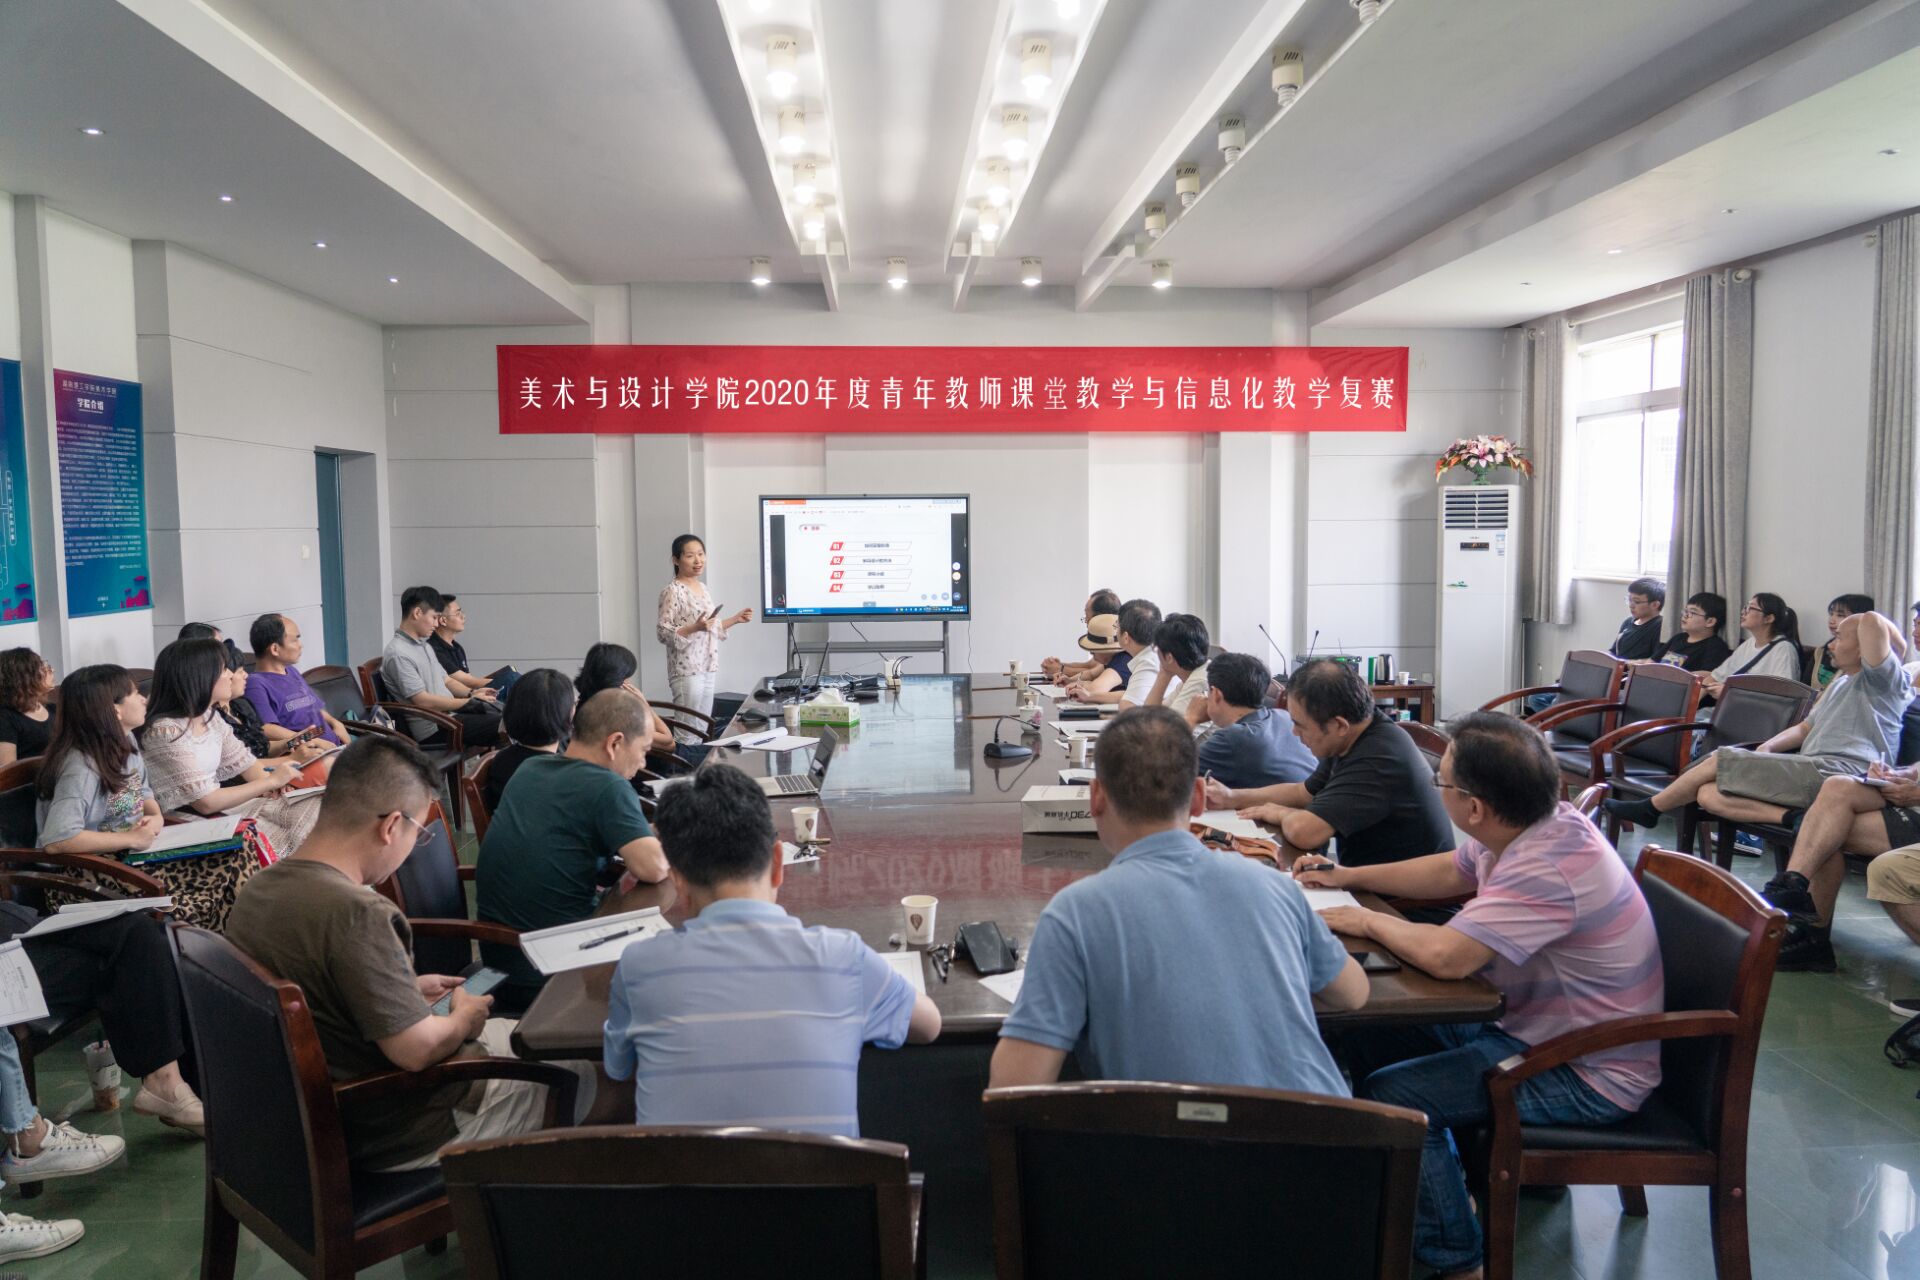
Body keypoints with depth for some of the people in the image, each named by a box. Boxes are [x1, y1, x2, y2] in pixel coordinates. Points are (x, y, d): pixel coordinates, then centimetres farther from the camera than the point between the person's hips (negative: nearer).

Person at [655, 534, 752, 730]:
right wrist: (695, 627, -26)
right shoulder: (672, 591, -12)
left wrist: (736, 619, 14)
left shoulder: (702, 587, 13)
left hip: (707, 669, 8)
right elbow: (663, 633, -16)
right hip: (687, 671, -8)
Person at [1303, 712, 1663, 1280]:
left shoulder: (1549, 868, -33)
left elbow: (1444, 955, -38)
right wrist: (1348, 877, 13)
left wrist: (1367, 921, -19)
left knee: (1388, 1097, -16)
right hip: (1530, 1021, 10)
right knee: (1370, 1031, 8)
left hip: (1587, 1075, -10)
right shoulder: (1531, 829, -3)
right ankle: (1439, 1183, 27)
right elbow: (1449, 872, 16)